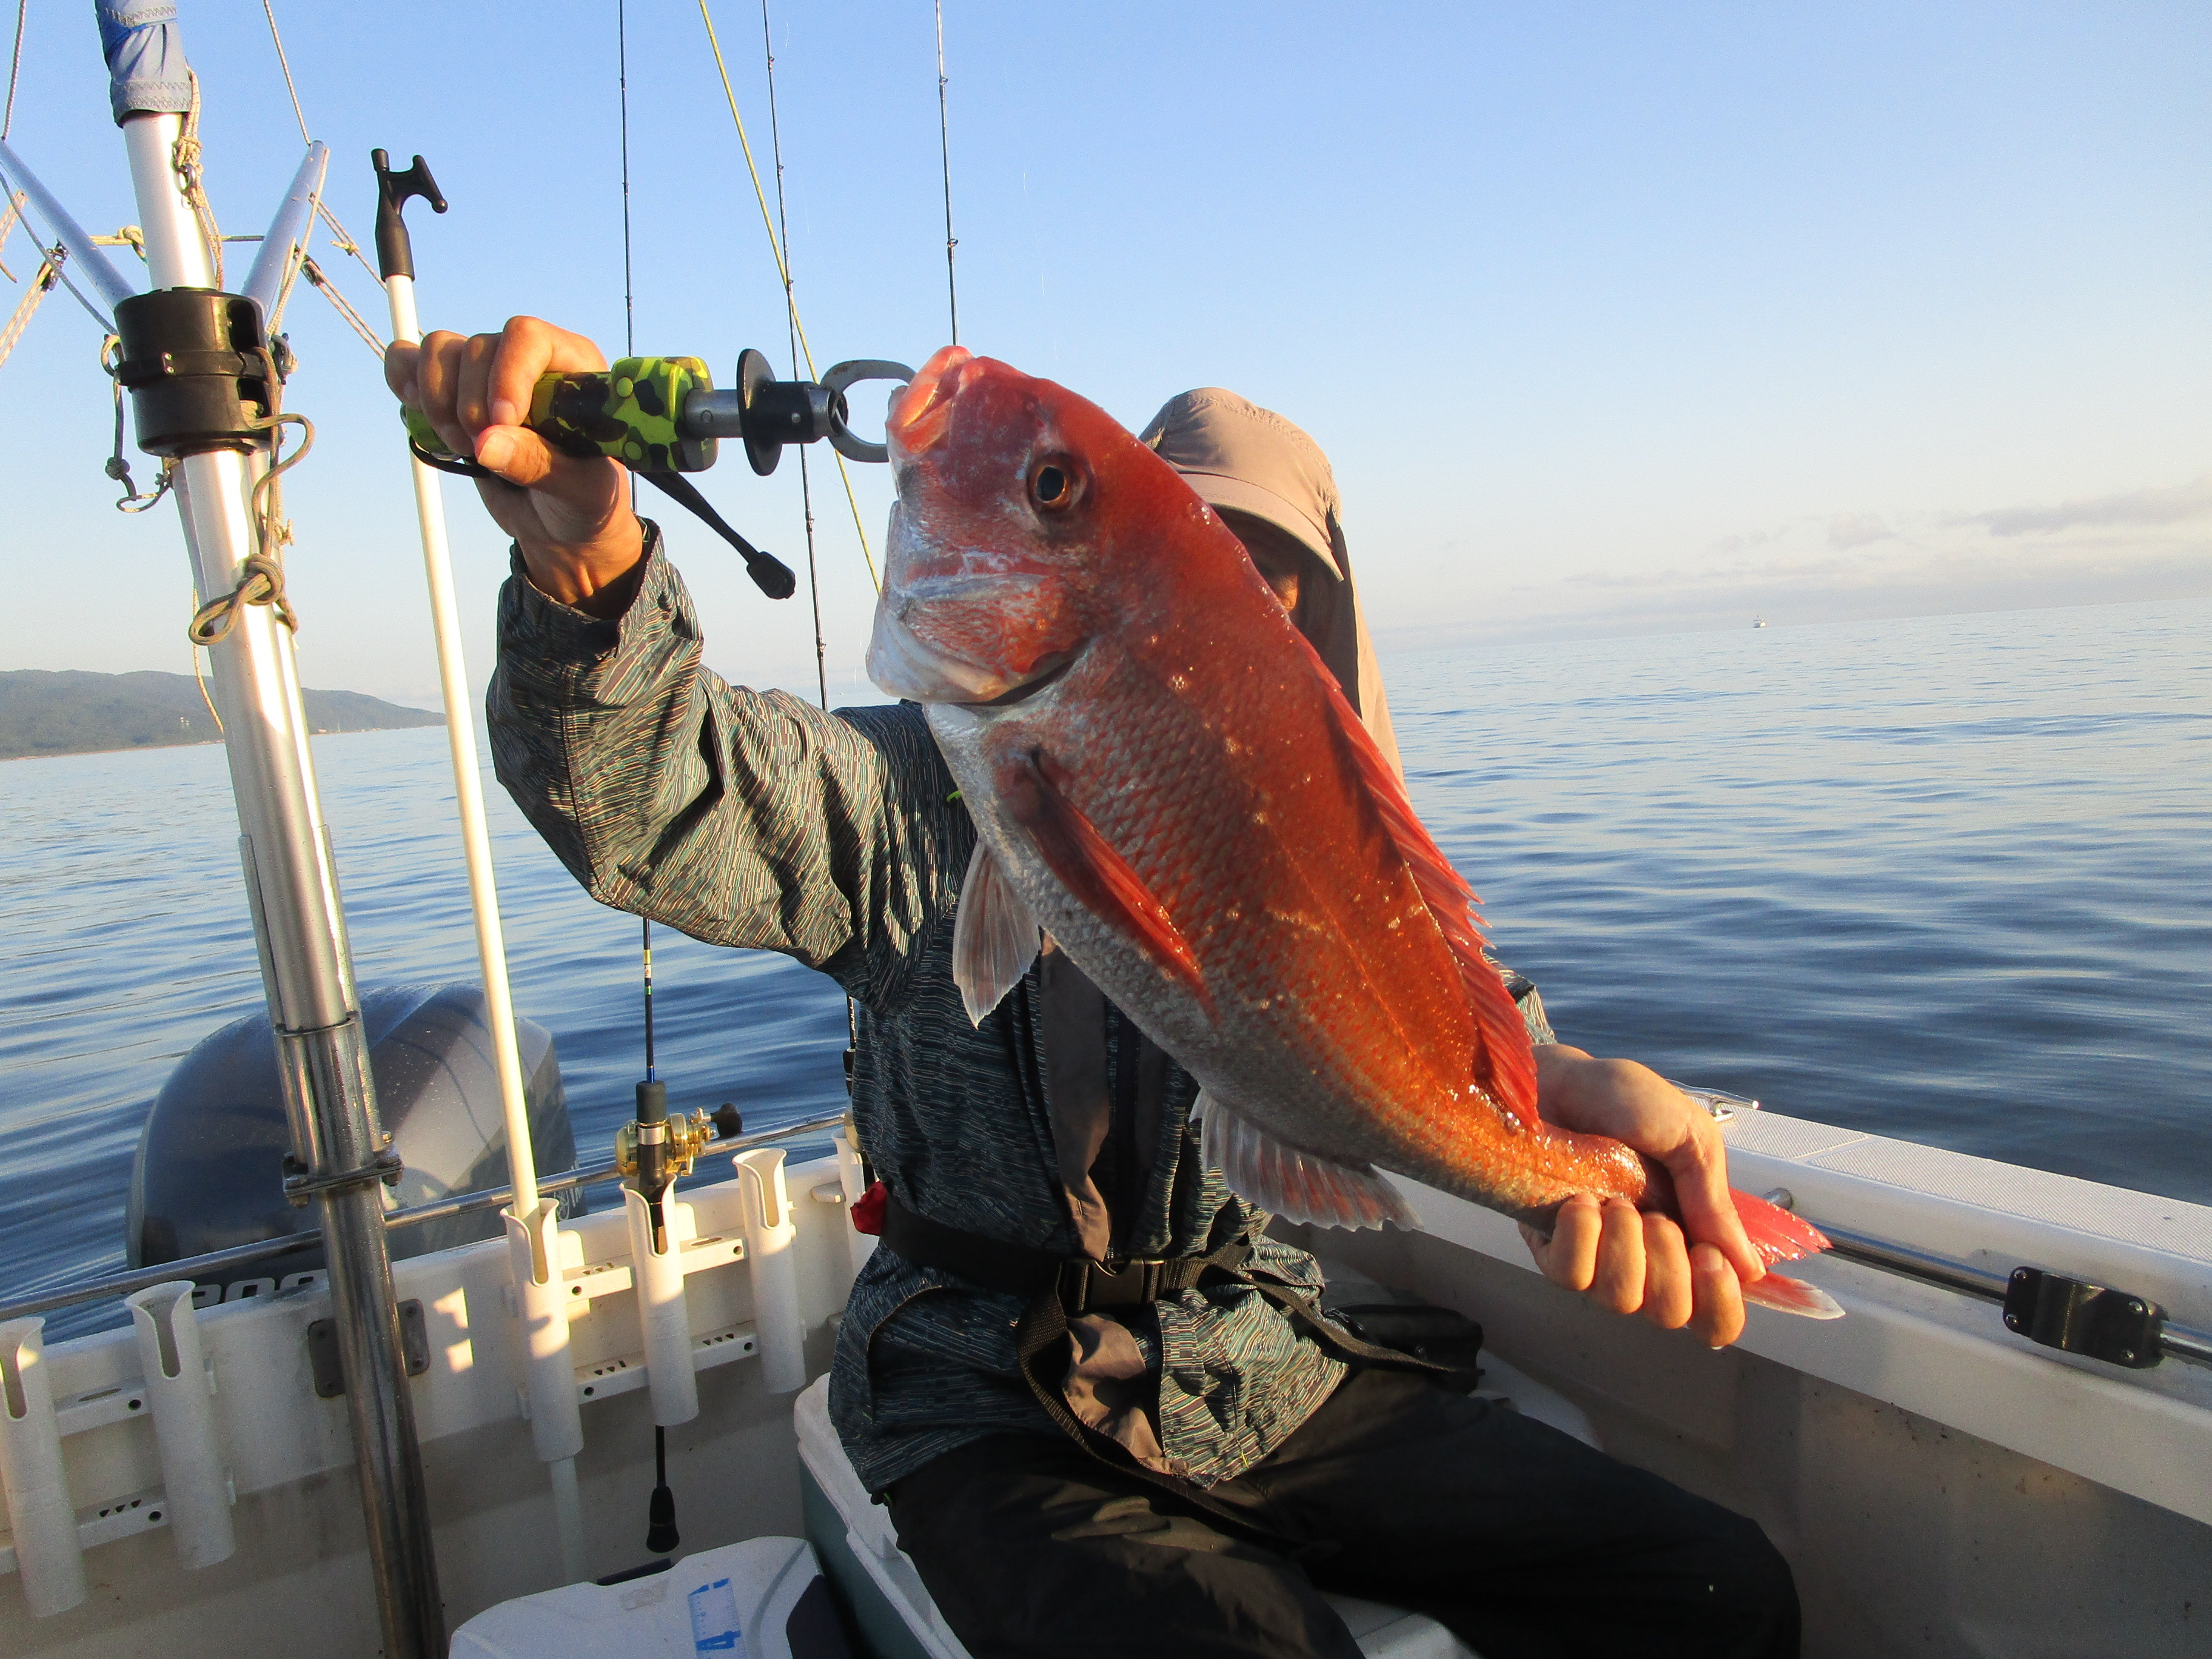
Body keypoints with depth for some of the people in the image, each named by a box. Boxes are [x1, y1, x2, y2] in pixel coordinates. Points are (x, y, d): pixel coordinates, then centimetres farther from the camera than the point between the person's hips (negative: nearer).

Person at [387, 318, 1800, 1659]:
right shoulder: (930, 786, -6)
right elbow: (647, 796, -22)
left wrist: (1563, 1083, -42)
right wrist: (586, 557, -44)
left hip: (1273, 1377, 4)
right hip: (994, 1410, -3)